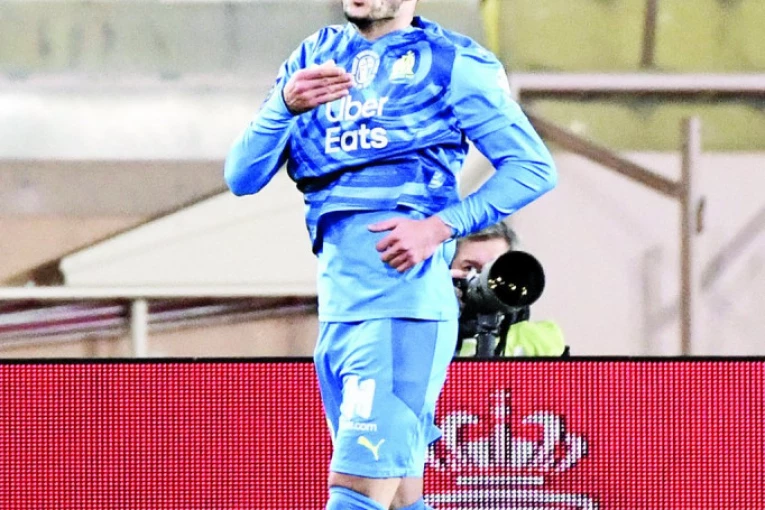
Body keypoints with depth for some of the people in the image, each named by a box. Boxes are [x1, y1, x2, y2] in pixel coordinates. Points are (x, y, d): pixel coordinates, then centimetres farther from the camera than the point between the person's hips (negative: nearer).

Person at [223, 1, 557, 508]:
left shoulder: (450, 63, 1)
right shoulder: (313, 61, 16)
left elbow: (534, 167, -3)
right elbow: (242, 177, 8)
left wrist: (440, 227, -15)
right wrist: (285, 104, -11)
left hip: (404, 300, -6)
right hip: (337, 308, 6)